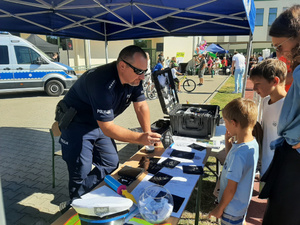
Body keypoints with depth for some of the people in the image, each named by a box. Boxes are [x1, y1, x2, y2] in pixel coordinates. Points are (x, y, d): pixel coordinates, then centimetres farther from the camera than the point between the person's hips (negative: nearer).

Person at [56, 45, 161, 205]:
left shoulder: (133, 78, -11)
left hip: (100, 123, 8)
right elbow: (107, 128, -35)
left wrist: (148, 135, -8)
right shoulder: (104, 84, -37)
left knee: (111, 165, 6)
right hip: (76, 124, -7)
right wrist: (140, 139, -40)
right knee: (81, 173, -8)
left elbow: (141, 105, -2)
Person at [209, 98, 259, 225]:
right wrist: (228, 142, -5)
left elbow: (231, 189, -26)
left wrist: (219, 208, -11)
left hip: (232, 208, -8)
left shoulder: (238, 154, -36)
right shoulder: (253, 143, -9)